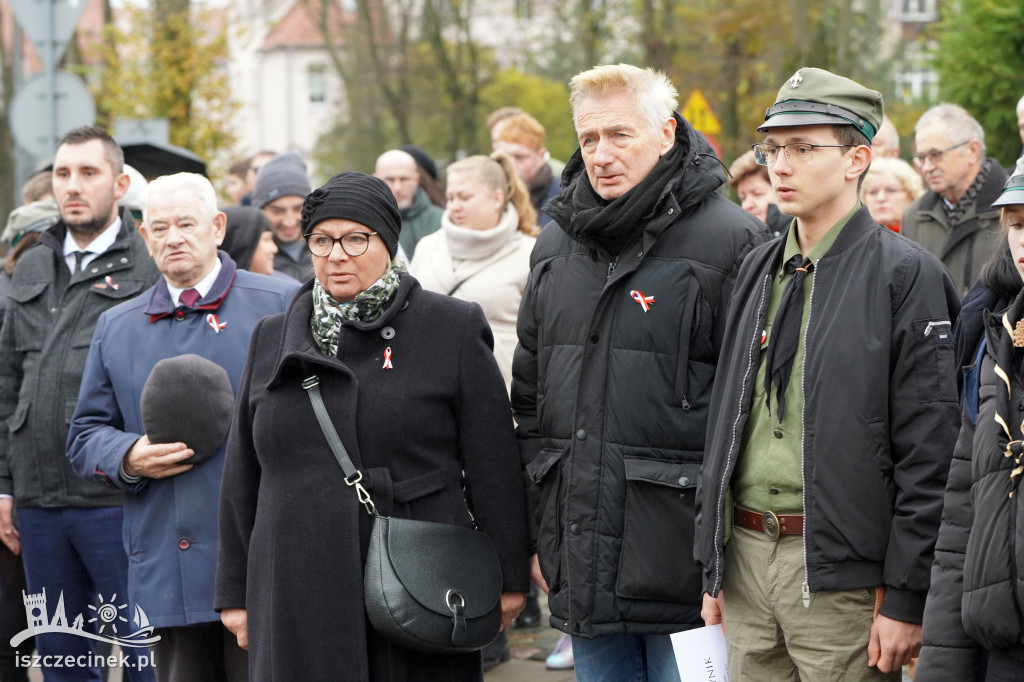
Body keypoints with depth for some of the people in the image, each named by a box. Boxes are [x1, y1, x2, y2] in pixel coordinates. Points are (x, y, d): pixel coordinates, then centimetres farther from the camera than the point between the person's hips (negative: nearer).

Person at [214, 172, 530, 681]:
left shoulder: (452, 329, 4)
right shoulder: (273, 339, 14)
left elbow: (493, 466, 2)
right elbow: (241, 479, 17)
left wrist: (508, 579, -1)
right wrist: (235, 592, 13)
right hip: (299, 605, 2)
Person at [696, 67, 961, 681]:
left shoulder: (907, 274, -7)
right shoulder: (759, 269, 14)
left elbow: (928, 453, -11)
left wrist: (905, 600, -14)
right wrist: (713, 570, 14)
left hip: (843, 575, -6)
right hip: (746, 556, 6)